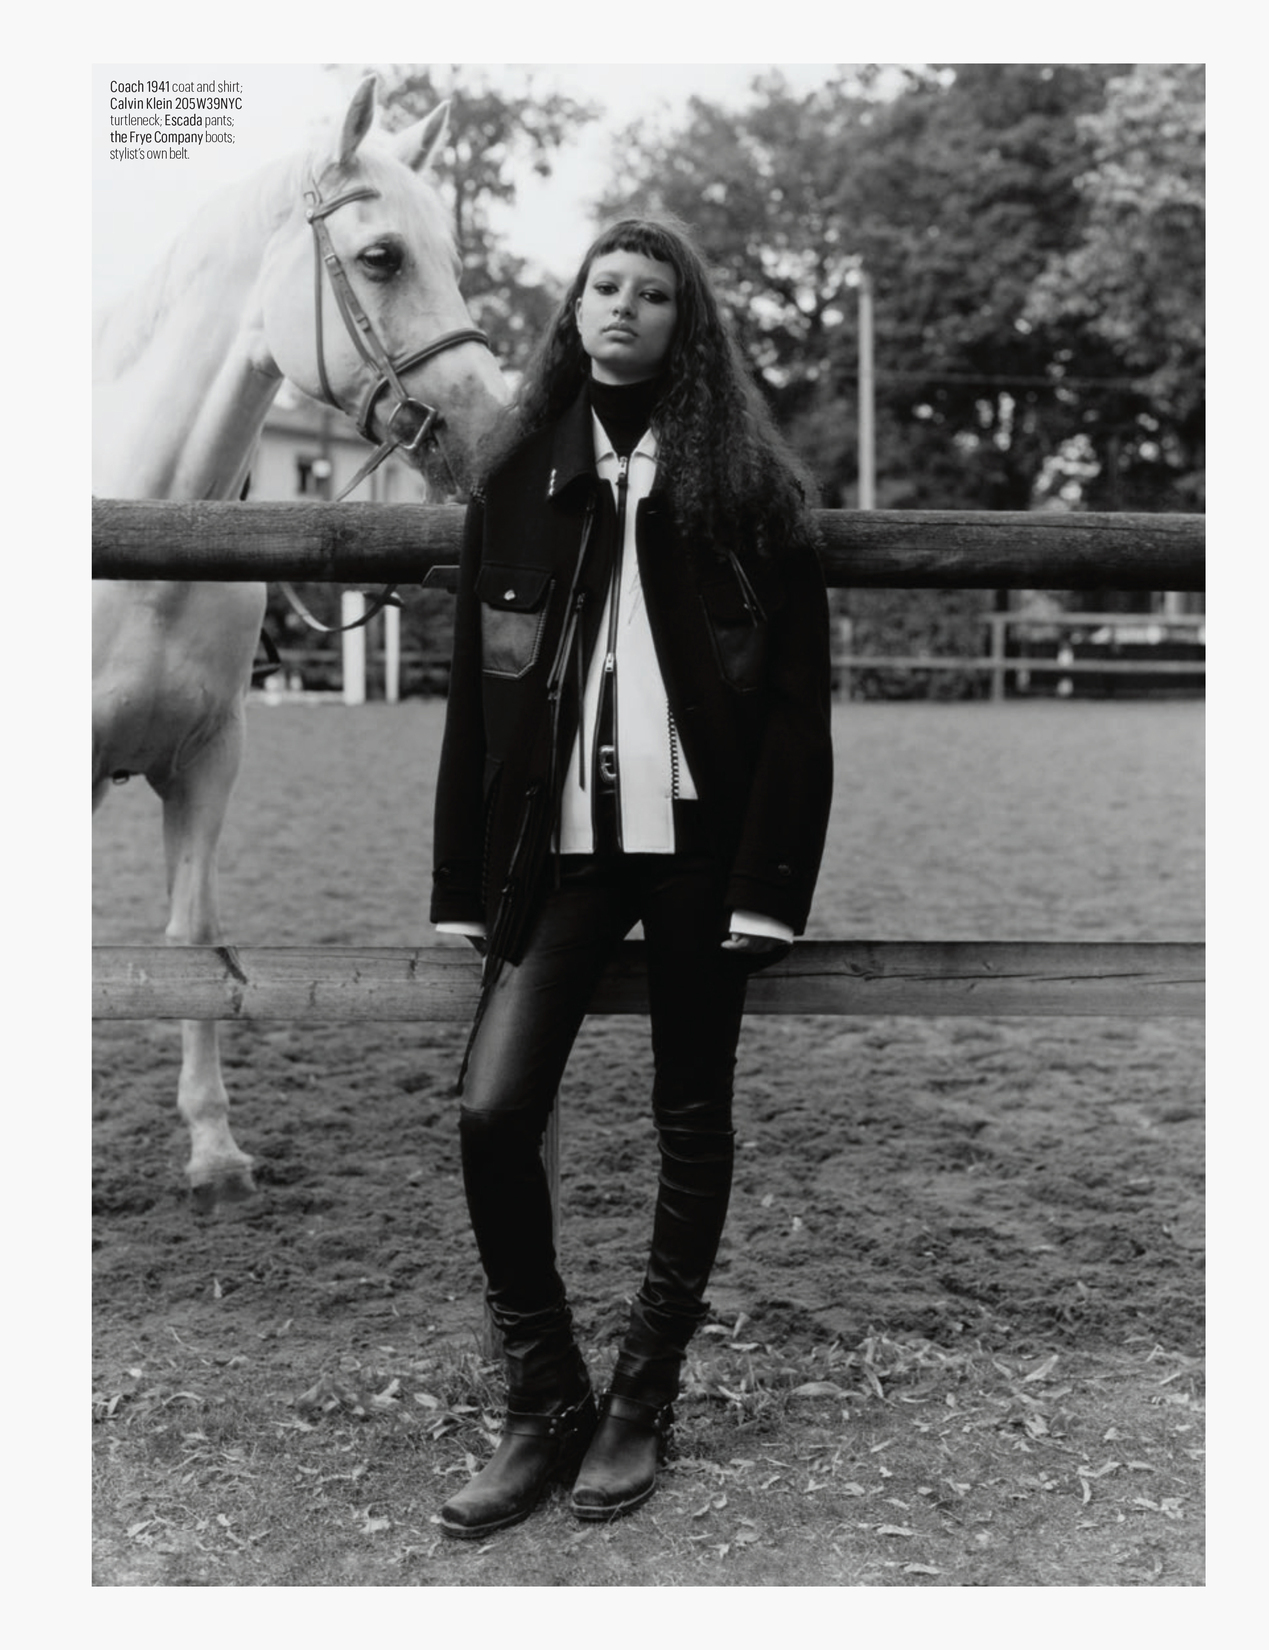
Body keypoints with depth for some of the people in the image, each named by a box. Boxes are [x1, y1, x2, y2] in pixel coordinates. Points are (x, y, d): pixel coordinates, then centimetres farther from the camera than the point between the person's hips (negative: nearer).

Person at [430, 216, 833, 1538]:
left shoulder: (747, 485, 1)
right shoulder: (520, 481, 9)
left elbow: (797, 700, -3)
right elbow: (475, 696, 7)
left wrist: (771, 880, -11)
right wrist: (464, 881, 2)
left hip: (697, 840, -2)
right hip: (561, 843, 2)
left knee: (691, 1122, 7)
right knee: (491, 1109, -9)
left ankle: (641, 1407, 23)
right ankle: (543, 1407, 8)